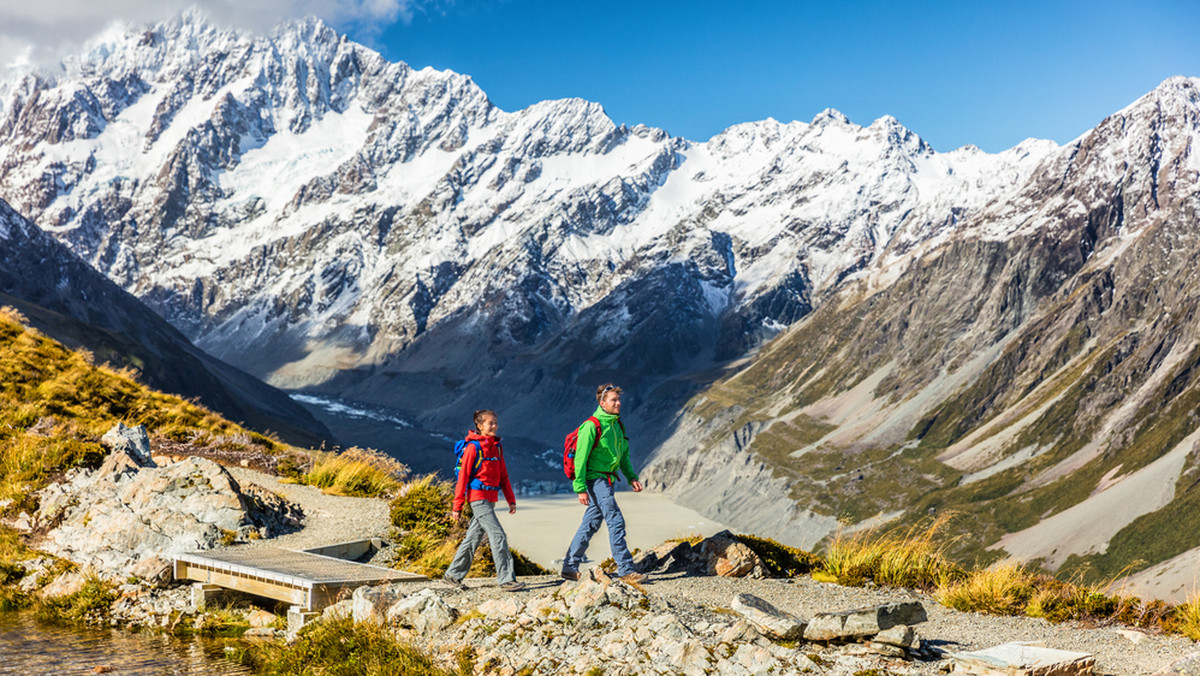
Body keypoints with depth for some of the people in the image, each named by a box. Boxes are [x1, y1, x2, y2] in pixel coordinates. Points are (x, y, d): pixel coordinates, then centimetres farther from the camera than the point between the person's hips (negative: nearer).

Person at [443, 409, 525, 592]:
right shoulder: (473, 447, -9)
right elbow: (463, 476, -8)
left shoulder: (497, 446, 13)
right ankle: (506, 579, -12)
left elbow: (503, 475, 18)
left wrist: (511, 500, 14)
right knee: (498, 535, -13)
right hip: (478, 496, -8)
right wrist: (457, 505, -9)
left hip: (490, 499, 8)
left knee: (474, 537, 13)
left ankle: (453, 574, 24)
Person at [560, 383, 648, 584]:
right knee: (616, 522, -11)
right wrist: (580, 488, -17)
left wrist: (631, 477, 9)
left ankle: (570, 567, 19)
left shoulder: (617, 425, 12)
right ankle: (626, 569, -7)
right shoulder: (592, 426, -14)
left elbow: (624, 454, 21)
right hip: (596, 479, -9)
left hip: (607, 480, 9)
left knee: (591, 524, 11)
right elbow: (580, 457, -15)